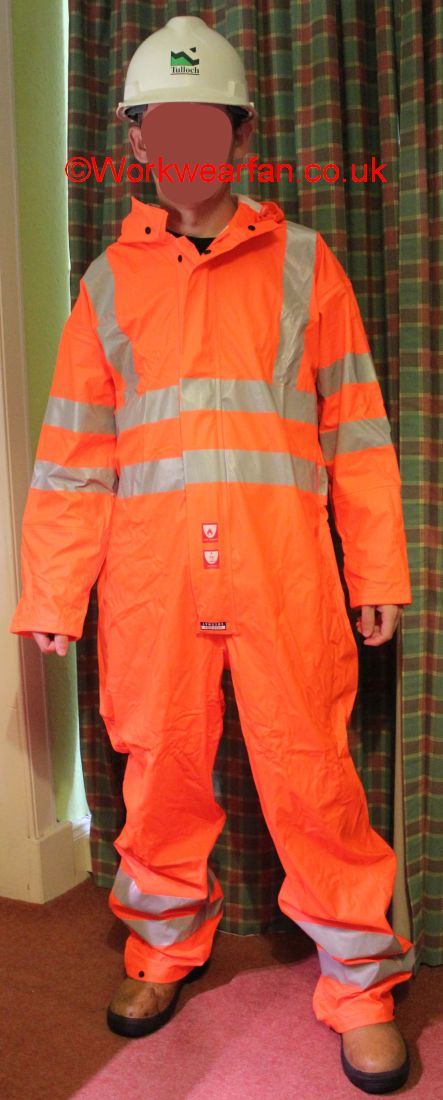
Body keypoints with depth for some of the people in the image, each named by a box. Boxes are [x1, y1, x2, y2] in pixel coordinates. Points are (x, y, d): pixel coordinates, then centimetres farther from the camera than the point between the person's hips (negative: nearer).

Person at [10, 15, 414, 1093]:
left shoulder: (302, 263, 9)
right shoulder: (109, 281, 12)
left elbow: (356, 428, 7)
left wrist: (377, 569, 3)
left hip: (281, 569, -1)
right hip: (150, 574, 2)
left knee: (311, 773, 1)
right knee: (162, 769, 11)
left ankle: (358, 979, 21)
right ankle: (165, 946, 34)